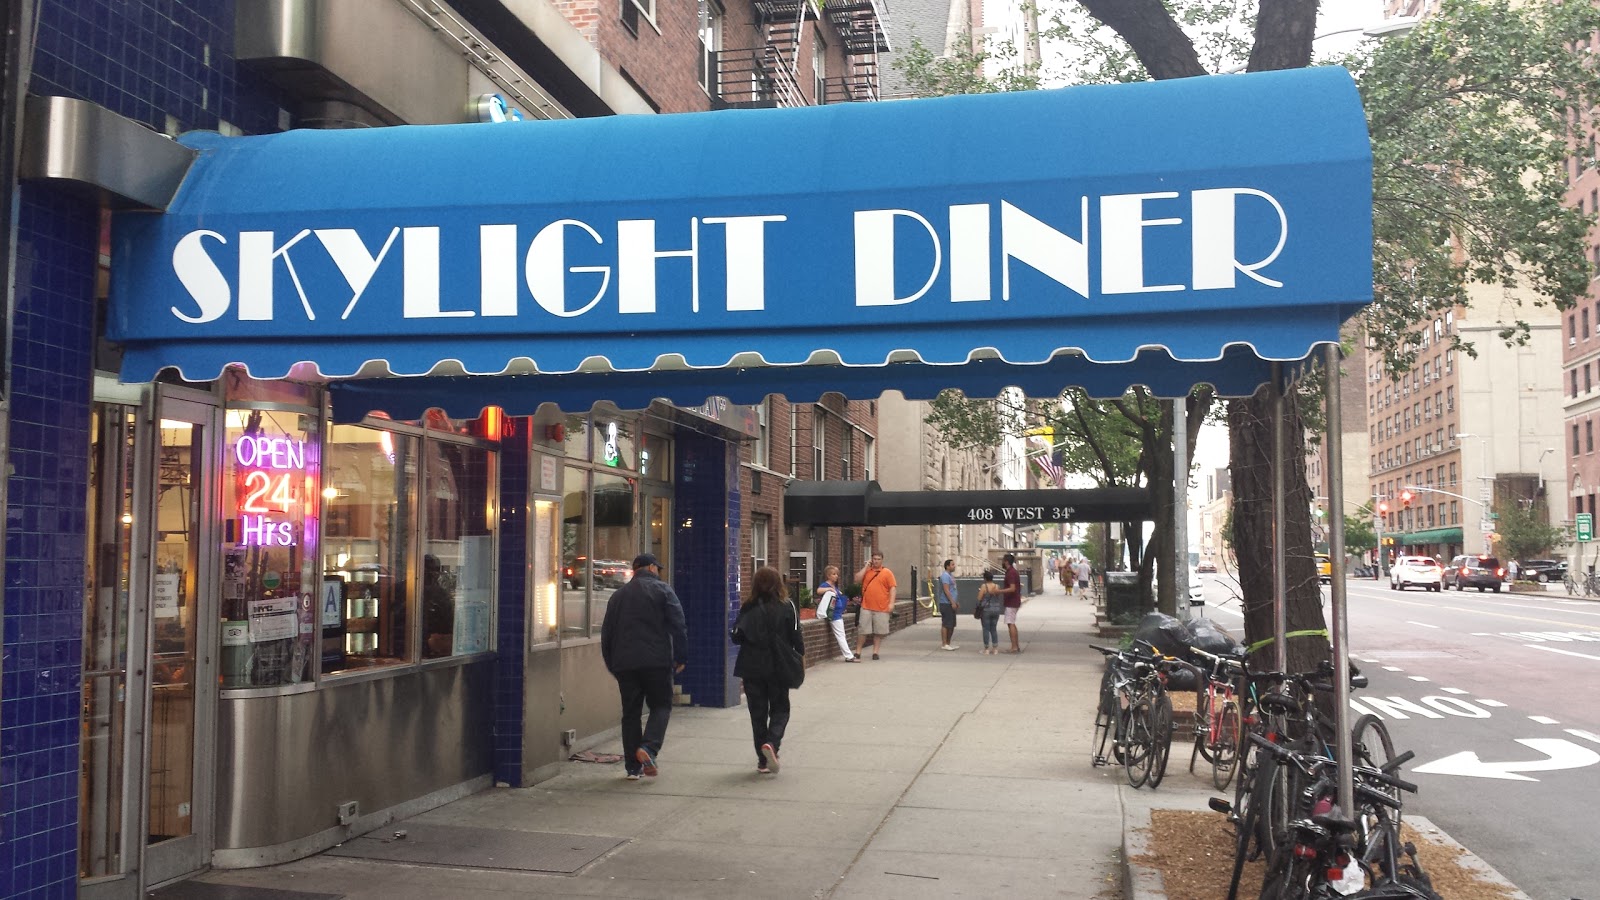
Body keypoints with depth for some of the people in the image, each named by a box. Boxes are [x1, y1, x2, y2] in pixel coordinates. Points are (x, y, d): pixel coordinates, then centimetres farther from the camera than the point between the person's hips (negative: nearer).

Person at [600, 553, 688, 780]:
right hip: (656, 661, -4)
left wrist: (612, 665, 21)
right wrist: (680, 657, -2)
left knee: (630, 713, 8)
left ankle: (633, 767, 7)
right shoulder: (662, 589, 1)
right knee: (661, 705, 7)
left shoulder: (618, 595, 16)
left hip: (624, 664, 4)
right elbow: (678, 625, -7)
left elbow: (606, 633, 16)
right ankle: (649, 747, -16)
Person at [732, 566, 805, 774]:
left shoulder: (747, 607, -4)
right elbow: (796, 636, -6)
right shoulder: (787, 607, -7)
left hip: (752, 668, 1)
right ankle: (772, 743, -14)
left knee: (758, 713, 10)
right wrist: (800, 655, 10)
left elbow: (737, 636, -4)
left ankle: (763, 760, 11)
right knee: (780, 710, 12)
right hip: (778, 667, -1)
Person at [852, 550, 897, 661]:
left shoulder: (887, 573, 2)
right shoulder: (866, 571, 11)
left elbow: (892, 588, -2)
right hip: (866, 607, 2)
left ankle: (875, 652, 13)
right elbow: (857, 579, -3)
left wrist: (891, 603, -11)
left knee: (879, 632, 4)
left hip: (881, 608, -2)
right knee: (862, 631, 2)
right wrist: (866, 567, -3)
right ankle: (858, 652, 10)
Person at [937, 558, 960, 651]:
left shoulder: (951, 575, 19)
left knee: (952, 625, 13)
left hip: (951, 604, 10)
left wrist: (955, 602, 23)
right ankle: (944, 644, -4)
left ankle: (948, 643, 19)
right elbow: (946, 590, -20)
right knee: (946, 625, -7)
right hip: (946, 604, -10)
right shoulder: (945, 575, -13)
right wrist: (952, 602, -22)